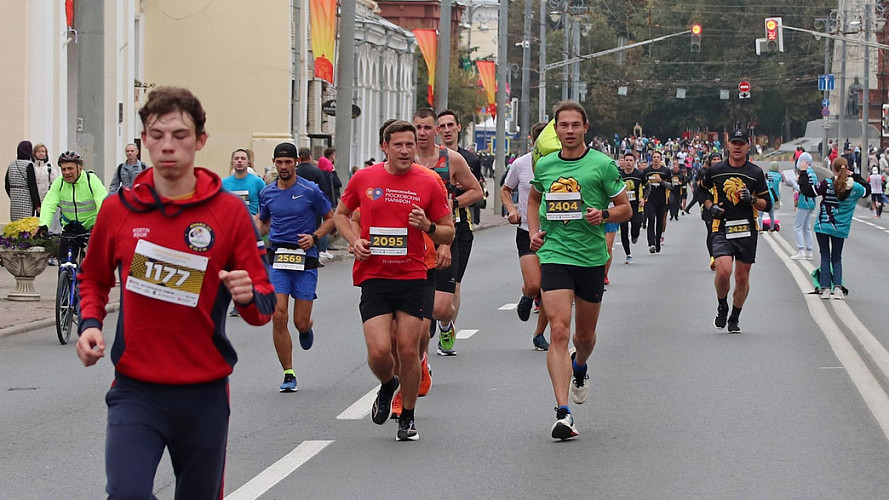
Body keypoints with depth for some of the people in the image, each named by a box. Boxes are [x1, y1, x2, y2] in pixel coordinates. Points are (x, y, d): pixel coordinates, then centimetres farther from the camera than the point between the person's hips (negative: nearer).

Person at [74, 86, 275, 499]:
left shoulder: (229, 211, -2)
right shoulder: (119, 209, 2)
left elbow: (265, 305, -1)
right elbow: (94, 278, 19)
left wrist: (248, 297, -24)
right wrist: (90, 323, 0)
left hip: (203, 392, 0)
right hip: (135, 390, 0)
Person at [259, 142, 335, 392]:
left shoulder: (310, 191, -3)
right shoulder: (267, 193, 8)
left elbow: (331, 218, 6)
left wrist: (314, 236, -11)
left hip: (305, 260, -2)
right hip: (277, 259, 2)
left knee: (301, 323, -2)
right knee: (278, 317, -11)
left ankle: (307, 329, 39)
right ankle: (288, 374, 0)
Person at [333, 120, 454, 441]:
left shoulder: (428, 184, 1)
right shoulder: (363, 179, 3)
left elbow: (449, 234, 7)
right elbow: (341, 214, 19)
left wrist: (427, 225, -13)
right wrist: (354, 241, 1)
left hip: (412, 277, 0)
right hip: (373, 276, 0)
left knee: (407, 349, -1)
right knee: (379, 351, -10)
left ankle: (408, 417, 19)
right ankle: (388, 385, 26)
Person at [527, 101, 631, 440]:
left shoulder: (602, 165, -3)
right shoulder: (545, 165, 6)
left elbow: (626, 208, 2)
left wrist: (605, 214, -18)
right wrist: (534, 231, 10)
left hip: (591, 257, 0)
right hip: (554, 256, 0)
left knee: (585, 334, 13)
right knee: (559, 331, -14)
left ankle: (579, 367, 51)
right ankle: (563, 414, -19)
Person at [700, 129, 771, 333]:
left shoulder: (756, 173, 3)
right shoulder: (715, 170, 4)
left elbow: (767, 205, 5)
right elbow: (701, 190, 22)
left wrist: (752, 199, -15)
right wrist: (711, 207, 4)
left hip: (747, 230, 1)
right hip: (721, 229, -1)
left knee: (742, 277, 5)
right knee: (723, 271, -20)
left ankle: (734, 318, 23)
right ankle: (722, 306, 8)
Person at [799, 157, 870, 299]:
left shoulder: (827, 184, -15)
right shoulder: (855, 187, -4)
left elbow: (807, 190, -12)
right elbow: (867, 190, 18)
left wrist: (803, 174, -1)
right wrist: (856, 177, 18)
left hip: (823, 226, -2)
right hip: (841, 228, 2)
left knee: (825, 257, 7)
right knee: (837, 258, 14)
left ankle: (825, 288, 1)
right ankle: (837, 287, -3)